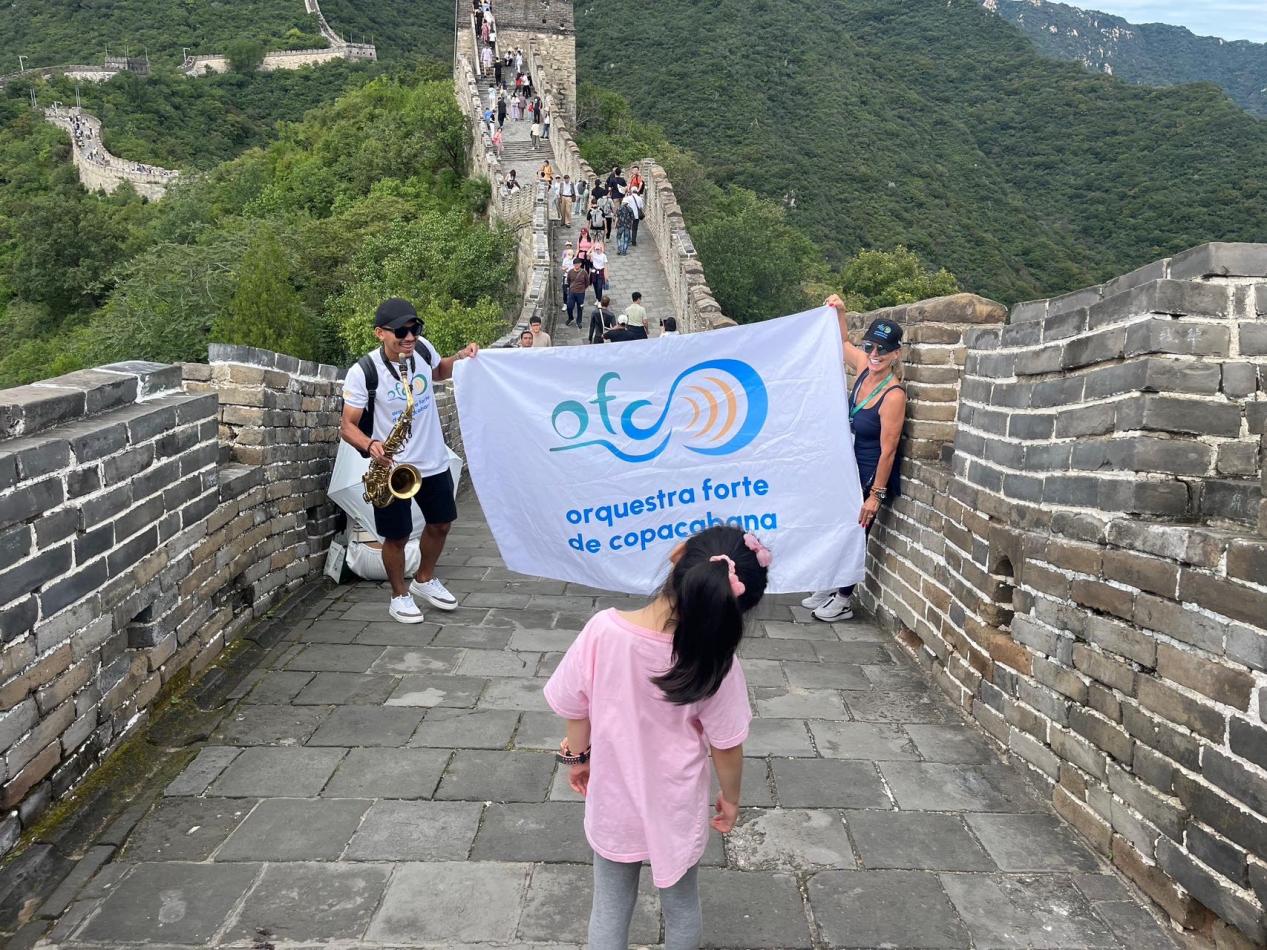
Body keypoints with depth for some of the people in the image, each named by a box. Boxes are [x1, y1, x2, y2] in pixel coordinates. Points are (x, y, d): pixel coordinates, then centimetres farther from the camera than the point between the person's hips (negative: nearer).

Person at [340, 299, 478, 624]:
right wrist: (370, 445, -36)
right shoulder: (363, 373, -21)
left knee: (440, 524, 19)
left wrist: (460, 358, -2)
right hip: (392, 468, -5)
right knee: (397, 536, 8)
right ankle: (400, 596, 32)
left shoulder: (423, 348, -7)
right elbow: (347, 425, -16)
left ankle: (425, 580, 43)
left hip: (434, 461, 5)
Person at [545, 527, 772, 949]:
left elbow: (574, 710, -11)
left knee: (610, 907, 24)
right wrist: (730, 798, 6)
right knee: (681, 905, 26)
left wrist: (578, 757, 9)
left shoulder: (603, 630, -26)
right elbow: (726, 747, -14)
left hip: (613, 804, 1)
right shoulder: (716, 660, -27)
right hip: (677, 810, -1)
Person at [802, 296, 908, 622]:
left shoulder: (893, 395, -26)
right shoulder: (864, 367, -6)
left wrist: (875, 495, -19)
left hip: (870, 474, -8)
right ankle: (830, 588, 34)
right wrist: (840, 313, 1)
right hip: (851, 467, 8)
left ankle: (844, 601, 23)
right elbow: (843, 343, 17)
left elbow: (888, 450, -23)